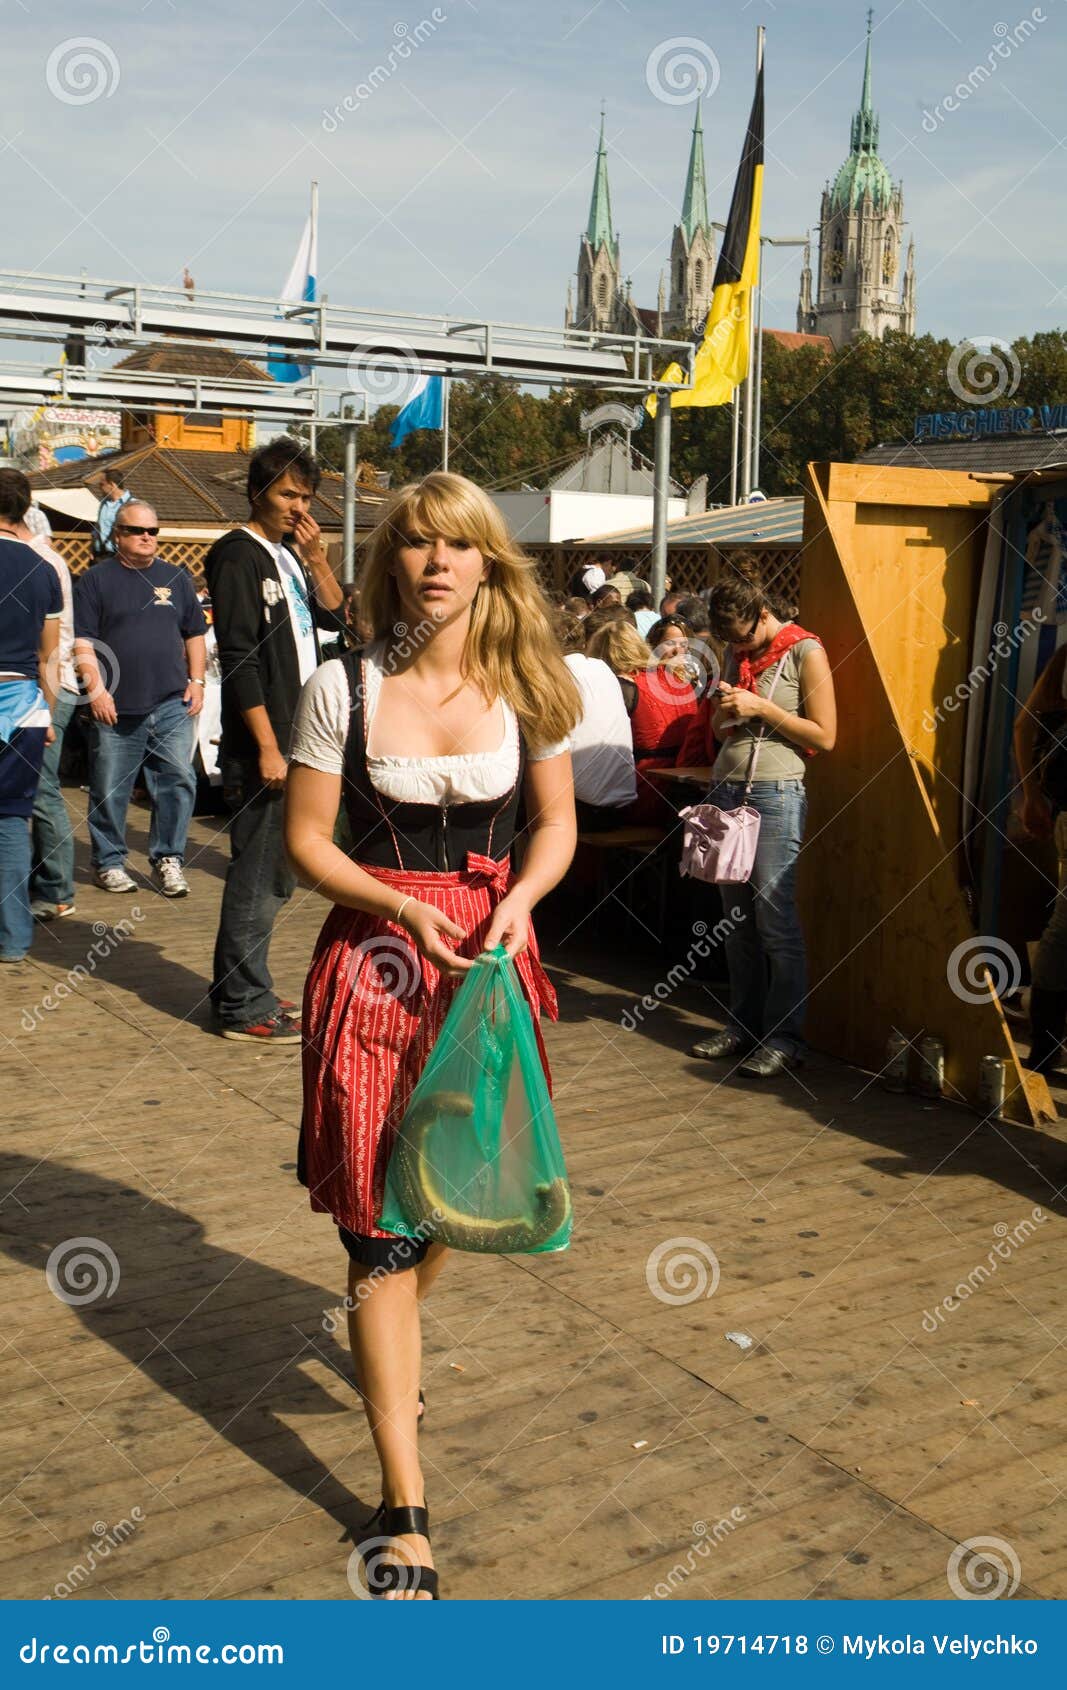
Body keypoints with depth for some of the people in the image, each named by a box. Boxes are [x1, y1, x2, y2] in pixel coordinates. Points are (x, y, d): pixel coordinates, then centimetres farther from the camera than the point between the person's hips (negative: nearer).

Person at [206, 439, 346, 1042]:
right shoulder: (239, 556, -9)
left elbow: (336, 618, 13)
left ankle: (241, 988, 25)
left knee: (278, 877, 14)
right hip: (262, 746, -9)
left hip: (300, 740, 9)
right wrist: (267, 746, -19)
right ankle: (245, 1008, 2)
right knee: (258, 877, -6)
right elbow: (240, 657, -16)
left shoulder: (292, 557, 18)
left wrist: (317, 559, 0)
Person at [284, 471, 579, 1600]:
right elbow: (305, 840, -3)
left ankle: (385, 1342, 51)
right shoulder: (342, 689, -6)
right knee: (382, 1220, -4)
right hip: (375, 955, -3)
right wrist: (405, 911, -17)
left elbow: (556, 824, 8)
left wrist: (517, 901, -12)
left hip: (490, 951, 3)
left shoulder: (527, 688, 0)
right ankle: (404, 1506, 4)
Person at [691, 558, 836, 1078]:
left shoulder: (804, 651, -5)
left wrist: (762, 708, -13)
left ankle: (784, 1037, -1)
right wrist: (725, 711, 0)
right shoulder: (737, 654, 14)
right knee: (737, 918, 7)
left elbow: (824, 736, -8)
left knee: (775, 918, -7)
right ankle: (745, 1025, 16)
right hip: (727, 789, 6)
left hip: (776, 794, -6)